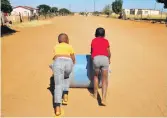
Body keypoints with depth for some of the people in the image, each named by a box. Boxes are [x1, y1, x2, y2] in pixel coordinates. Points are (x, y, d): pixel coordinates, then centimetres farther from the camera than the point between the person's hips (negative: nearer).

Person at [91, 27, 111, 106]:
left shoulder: (93, 41, 24)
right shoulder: (106, 41, 23)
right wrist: (109, 59, 52)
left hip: (96, 59, 1)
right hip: (104, 59, 0)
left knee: (96, 76, 26)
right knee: (104, 80, 4)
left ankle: (95, 94, 31)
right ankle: (103, 98, -11)